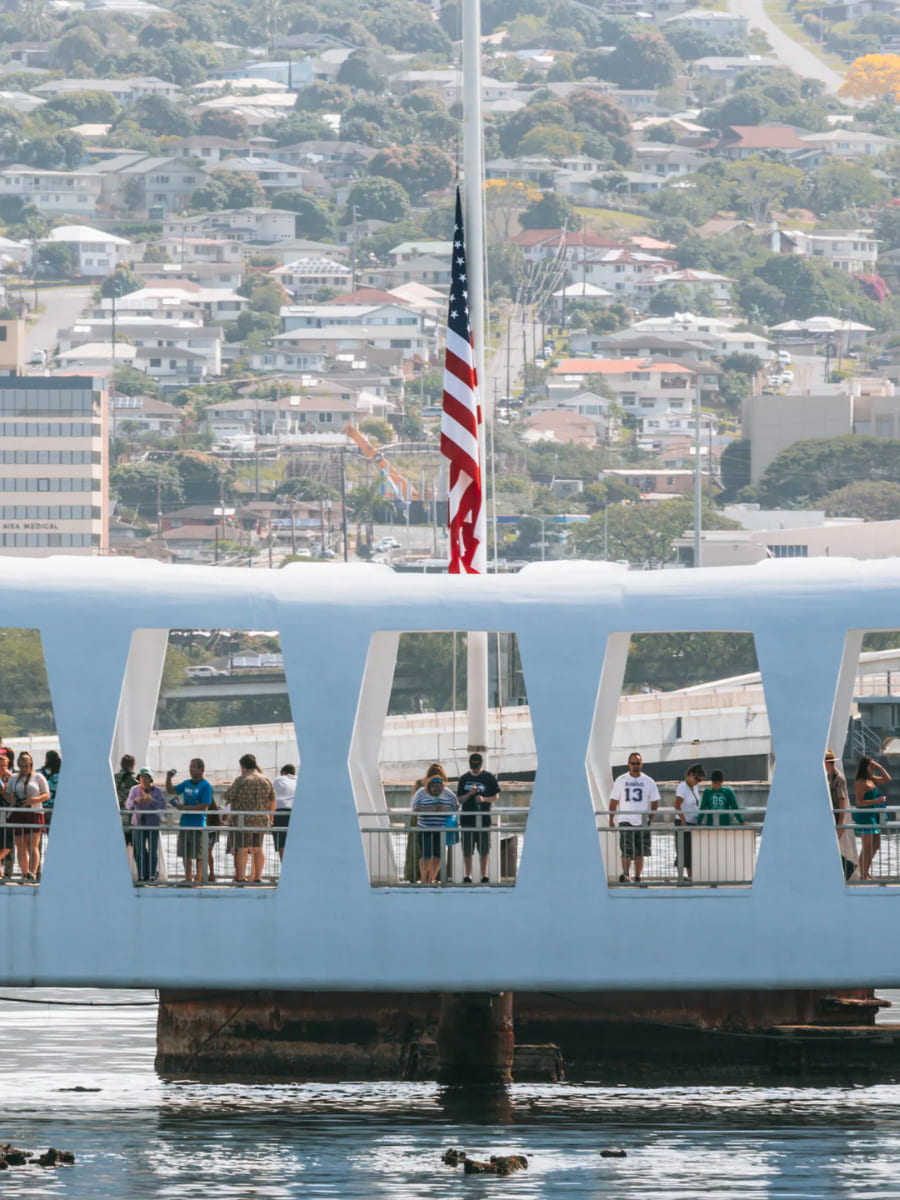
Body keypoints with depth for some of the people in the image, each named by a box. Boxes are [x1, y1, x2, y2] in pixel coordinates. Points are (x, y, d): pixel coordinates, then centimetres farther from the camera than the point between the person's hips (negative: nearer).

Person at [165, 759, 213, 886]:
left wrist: (185, 807, -18)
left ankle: (198, 878, 0)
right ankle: (188, 878, 14)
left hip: (198, 825, -7)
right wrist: (168, 779, 2)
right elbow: (171, 791, 20)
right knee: (185, 855, 8)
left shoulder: (206, 786, -8)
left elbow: (204, 806, -15)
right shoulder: (187, 783, 13)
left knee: (198, 855, -3)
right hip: (184, 824, 7)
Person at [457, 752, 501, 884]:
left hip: (484, 817, -1)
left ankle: (484, 876, 7)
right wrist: (469, 794, -12)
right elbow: (460, 799, 8)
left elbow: (496, 796, 5)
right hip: (467, 818, 1)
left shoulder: (489, 778, 3)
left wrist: (484, 799, -14)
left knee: (484, 850, 0)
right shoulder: (464, 779, 8)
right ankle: (467, 876, 9)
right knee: (467, 850, 2)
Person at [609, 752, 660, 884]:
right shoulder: (621, 781, 4)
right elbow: (614, 801, 7)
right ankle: (625, 874, -18)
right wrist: (611, 819, 1)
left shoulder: (648, 781, 6)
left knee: (640, 853, 5)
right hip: (625, 821, -2)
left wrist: (650, 818, 0)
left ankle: (637, 877, 11)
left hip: (642, 822, 2)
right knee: (627, 851, -15)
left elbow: (655, 802, 10)